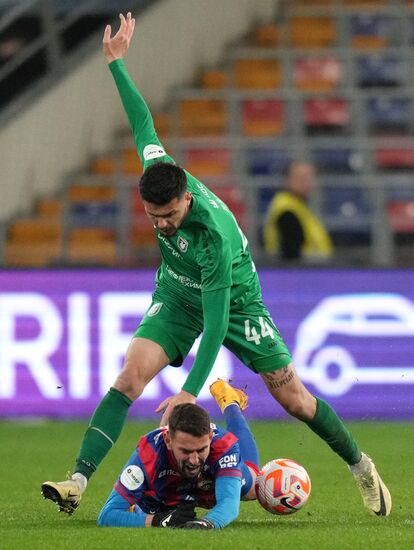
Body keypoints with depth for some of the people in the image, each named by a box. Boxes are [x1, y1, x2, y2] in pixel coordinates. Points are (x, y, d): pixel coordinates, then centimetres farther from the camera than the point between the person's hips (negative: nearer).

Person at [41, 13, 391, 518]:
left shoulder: (214, 237, -39)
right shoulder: (158, 171, -24)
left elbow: (216, 322, -35)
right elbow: (142, 122, -4)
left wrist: (190, 392, -38)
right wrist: (116, 63, 3)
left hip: (234, 300, -4)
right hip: (176, 296, 4)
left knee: (293, 399, 1)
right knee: (130, 377, -19)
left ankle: (360, 466, 24)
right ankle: (78, 482, -25)